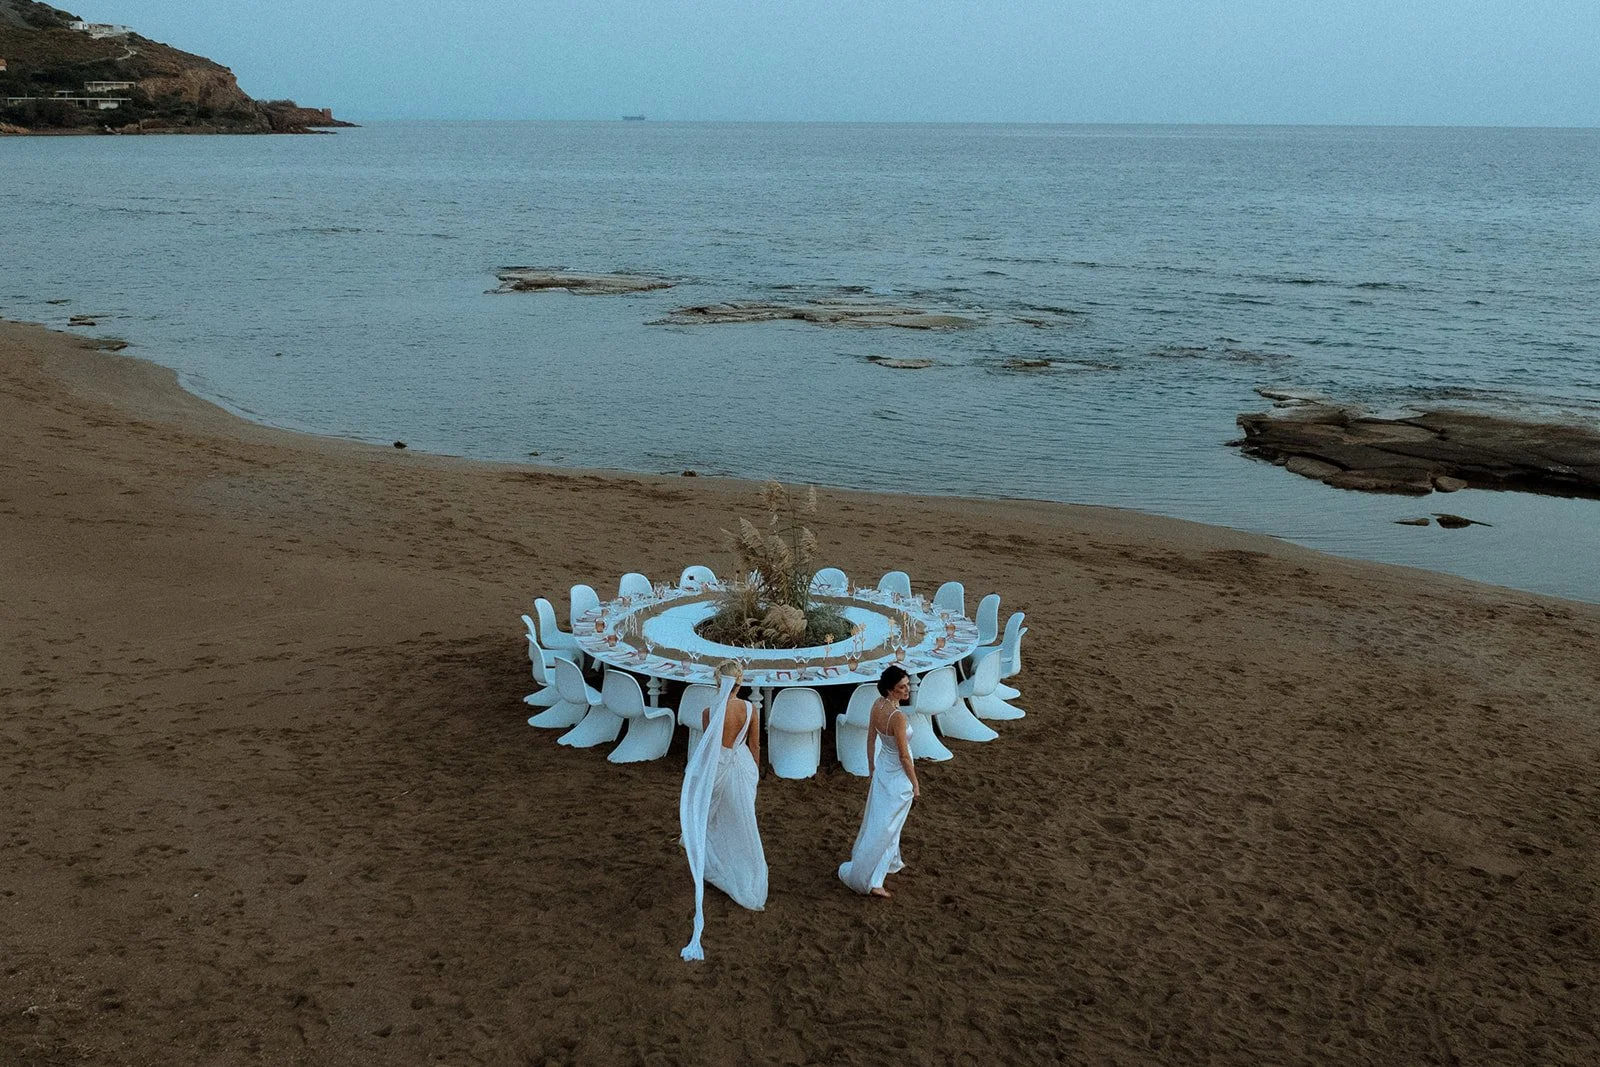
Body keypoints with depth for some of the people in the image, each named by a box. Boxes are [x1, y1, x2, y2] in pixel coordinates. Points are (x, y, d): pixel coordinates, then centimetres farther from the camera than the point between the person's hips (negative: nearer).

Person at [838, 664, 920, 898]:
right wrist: (915, 784, -10)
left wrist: (871, 767, 19)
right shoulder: (898, 716, -31)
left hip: (882, 769, 8)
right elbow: (904, 757, -23)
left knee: (878, 819, 25)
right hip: (898, 777, -8)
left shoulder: (877, 704, -8)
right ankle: (870, 881, 10)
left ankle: (891, 862, 46)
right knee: (885, 827, 2)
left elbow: (871, 738, 5)